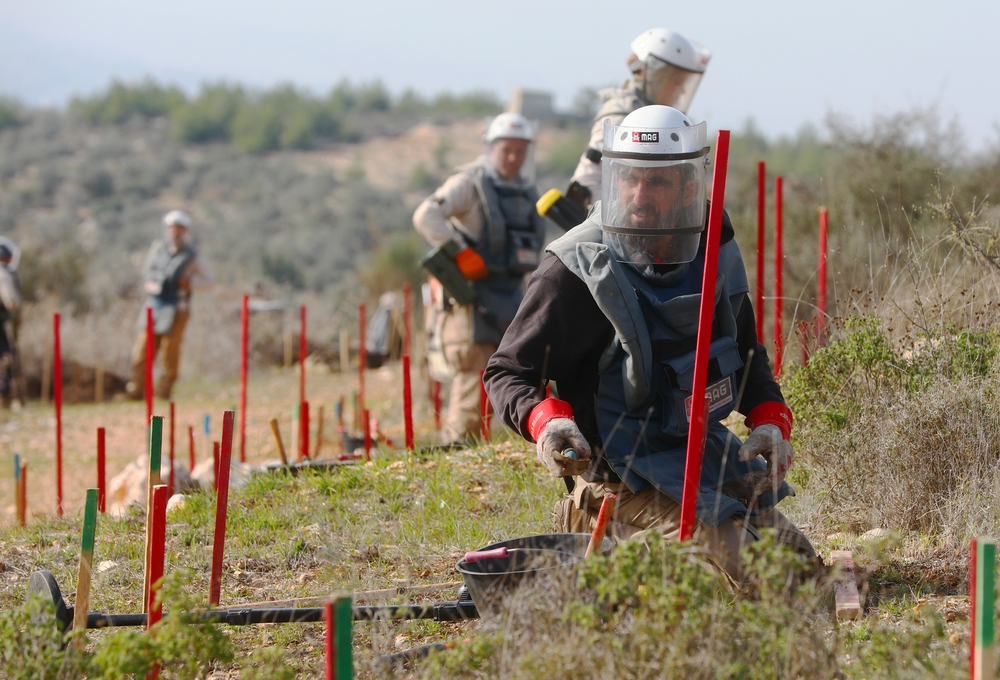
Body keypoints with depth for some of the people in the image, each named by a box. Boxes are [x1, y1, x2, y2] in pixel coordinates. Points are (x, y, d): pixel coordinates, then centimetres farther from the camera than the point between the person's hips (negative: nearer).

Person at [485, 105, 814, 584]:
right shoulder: (577, 271, -17)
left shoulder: (716, 255, 1)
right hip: (627, 470, -7)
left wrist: (770, 419, -2)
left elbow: (746, 354, 16)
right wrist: (547, 421, -32)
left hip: (707, 450, 7)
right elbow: (508, 372, -11)